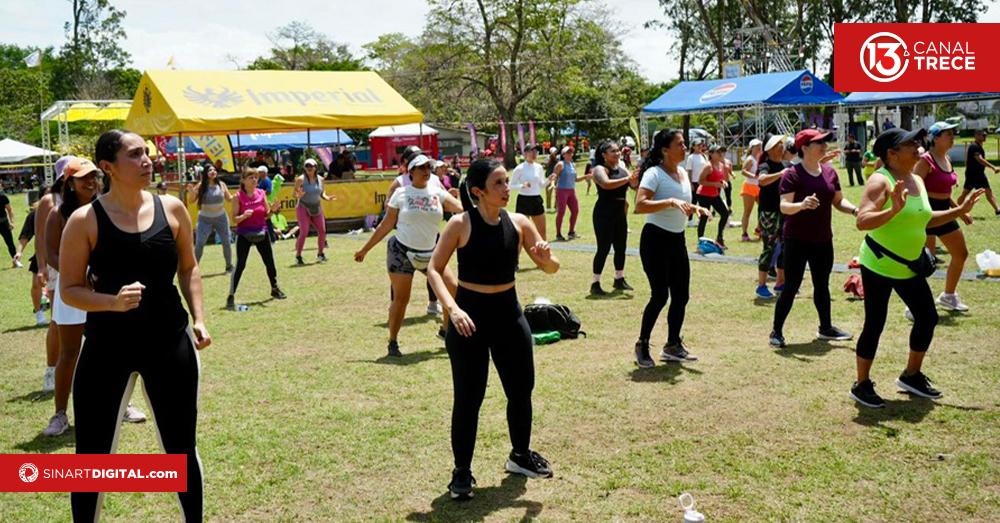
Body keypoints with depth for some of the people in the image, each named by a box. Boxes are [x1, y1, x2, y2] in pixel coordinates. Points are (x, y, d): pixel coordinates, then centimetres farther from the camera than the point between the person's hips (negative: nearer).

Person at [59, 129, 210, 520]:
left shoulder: (171, 208, 0)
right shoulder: (86, 220, -9)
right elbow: (69, 289, -5)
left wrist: (199, 319, 1)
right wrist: (113, 302, -23)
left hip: (169, 341, 2)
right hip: (107, 345, -2)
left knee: (181, 446, 11)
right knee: (92, 455, 5)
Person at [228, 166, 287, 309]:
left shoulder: (261, 193, 2)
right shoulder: (238, 196, -9)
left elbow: (267, 215, 7)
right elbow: (234, 219, -9)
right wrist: (244, 216, -28)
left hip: (261, 232, 4)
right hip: (244, 234, -4)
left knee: (270, 262, 12)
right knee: (240, 265, -10)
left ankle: (275, 289, 33)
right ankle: (231, 297, -5)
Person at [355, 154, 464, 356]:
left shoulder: (437, 192, 1)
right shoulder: (401, 193, -5)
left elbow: (462, 209, -9)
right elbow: (386, 225, 0)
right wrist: (365, 249, 1)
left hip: (429, 253, 4)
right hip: (402, 252, -4)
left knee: (452, 288, 0)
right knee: (401, 299, -3)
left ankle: (445, 330, 21)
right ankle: (393, 342, 14)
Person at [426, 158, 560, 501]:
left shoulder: (518, 223, -1)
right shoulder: (461, 224, -12)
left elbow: (552, 269, 4)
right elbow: (434, 269, -10)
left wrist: (545, 257, -20)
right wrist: (453, 309, -23)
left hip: (508, 312, 5)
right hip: (470, 316, -4)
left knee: (522, 389, 14)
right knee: (468, 397, 0)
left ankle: (520, 455, 37)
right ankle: (462, 472, 17)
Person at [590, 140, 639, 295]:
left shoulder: (622, 169, 11)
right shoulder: (600, 169, -10)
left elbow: (635, 185, 7)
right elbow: (606, 184, -29)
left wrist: (637, 177, -14)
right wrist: (627, 179, -32)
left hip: (620, 213, 7)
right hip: (604, 214, -7)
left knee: (621, 247, 12)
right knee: (604, 248, -7)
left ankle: (619, 279, 25)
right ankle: (595, 283, 0)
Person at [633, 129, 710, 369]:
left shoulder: (683, 173, 13)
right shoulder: (654, 173, -13)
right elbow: (640, 206, -25)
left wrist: (695, 208, 6)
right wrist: (670, 201, -31)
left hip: (677, 241, 8)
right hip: (655, 240, -8)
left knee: (681, 295, 8)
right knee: (660, 294, -9)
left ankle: (673, 346, 22)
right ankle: (642, 344, 9)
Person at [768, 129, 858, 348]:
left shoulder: (830, 172, 7)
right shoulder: (792, 175, -13)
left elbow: (838, 201, 15)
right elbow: (784, 207, -20)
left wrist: (854, 210, -4)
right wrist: (802, 205, -39)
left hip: (823, 240, 6)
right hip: (797, 241, -6)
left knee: (822, 285, 17)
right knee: (791, 286, -3)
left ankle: (826, 328, 31)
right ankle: (776, 331, 7)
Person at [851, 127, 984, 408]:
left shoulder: (917, 180, 9)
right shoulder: (880, 181, -16)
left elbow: (925, 219, 20)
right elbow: (862, 222, -27)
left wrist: (960, 210, 17)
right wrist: (893, 210, -40)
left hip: (909, 268, 8)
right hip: (879, 266, -8)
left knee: (927, 317, 12)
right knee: (875, 325, -3)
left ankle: (911, 376, 30)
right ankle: (861, 385, 12)